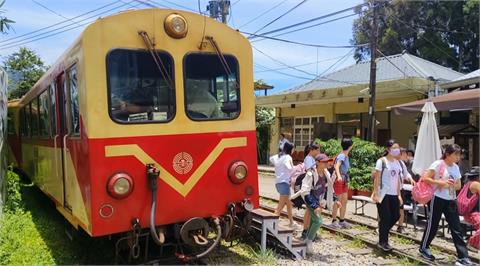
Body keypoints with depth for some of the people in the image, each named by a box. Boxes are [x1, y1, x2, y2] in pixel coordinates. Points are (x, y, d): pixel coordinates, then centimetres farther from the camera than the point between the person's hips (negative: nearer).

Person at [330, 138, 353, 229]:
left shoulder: (346, 156, 11)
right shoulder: (341, 156, -16)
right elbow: (337, 166, -31)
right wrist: (339, 176, -48)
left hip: (344, 180, 9)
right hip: (338, 180, -9)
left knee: (344, 201, 11)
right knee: (338, 201, -4)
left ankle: (342, 221, 20)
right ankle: (334, 221, 6)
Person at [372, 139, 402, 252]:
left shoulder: (397, 162, 11)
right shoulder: (382, 161, -8)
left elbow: (398, 179, 14)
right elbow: (377, 178, -11)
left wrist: (399, 195, 11)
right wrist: (376, 194, -15)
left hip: (393, 194, 7)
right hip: (383, 194, -6)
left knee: (396, 216, 6)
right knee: (385, 218, -1)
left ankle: (383, 231, 29)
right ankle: (383, 242, 13)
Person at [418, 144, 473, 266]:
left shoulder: (456, 167, 9)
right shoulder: (438, 164, -11)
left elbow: (458, 185, 15)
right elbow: (425, 178, -15)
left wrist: (453, 185, -8)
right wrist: (441, 182, -22)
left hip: (451, 200, 6)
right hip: (438, 199, -6)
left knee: (456, 229, 3)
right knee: (433, 225, 5)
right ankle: (423, 248, 25)